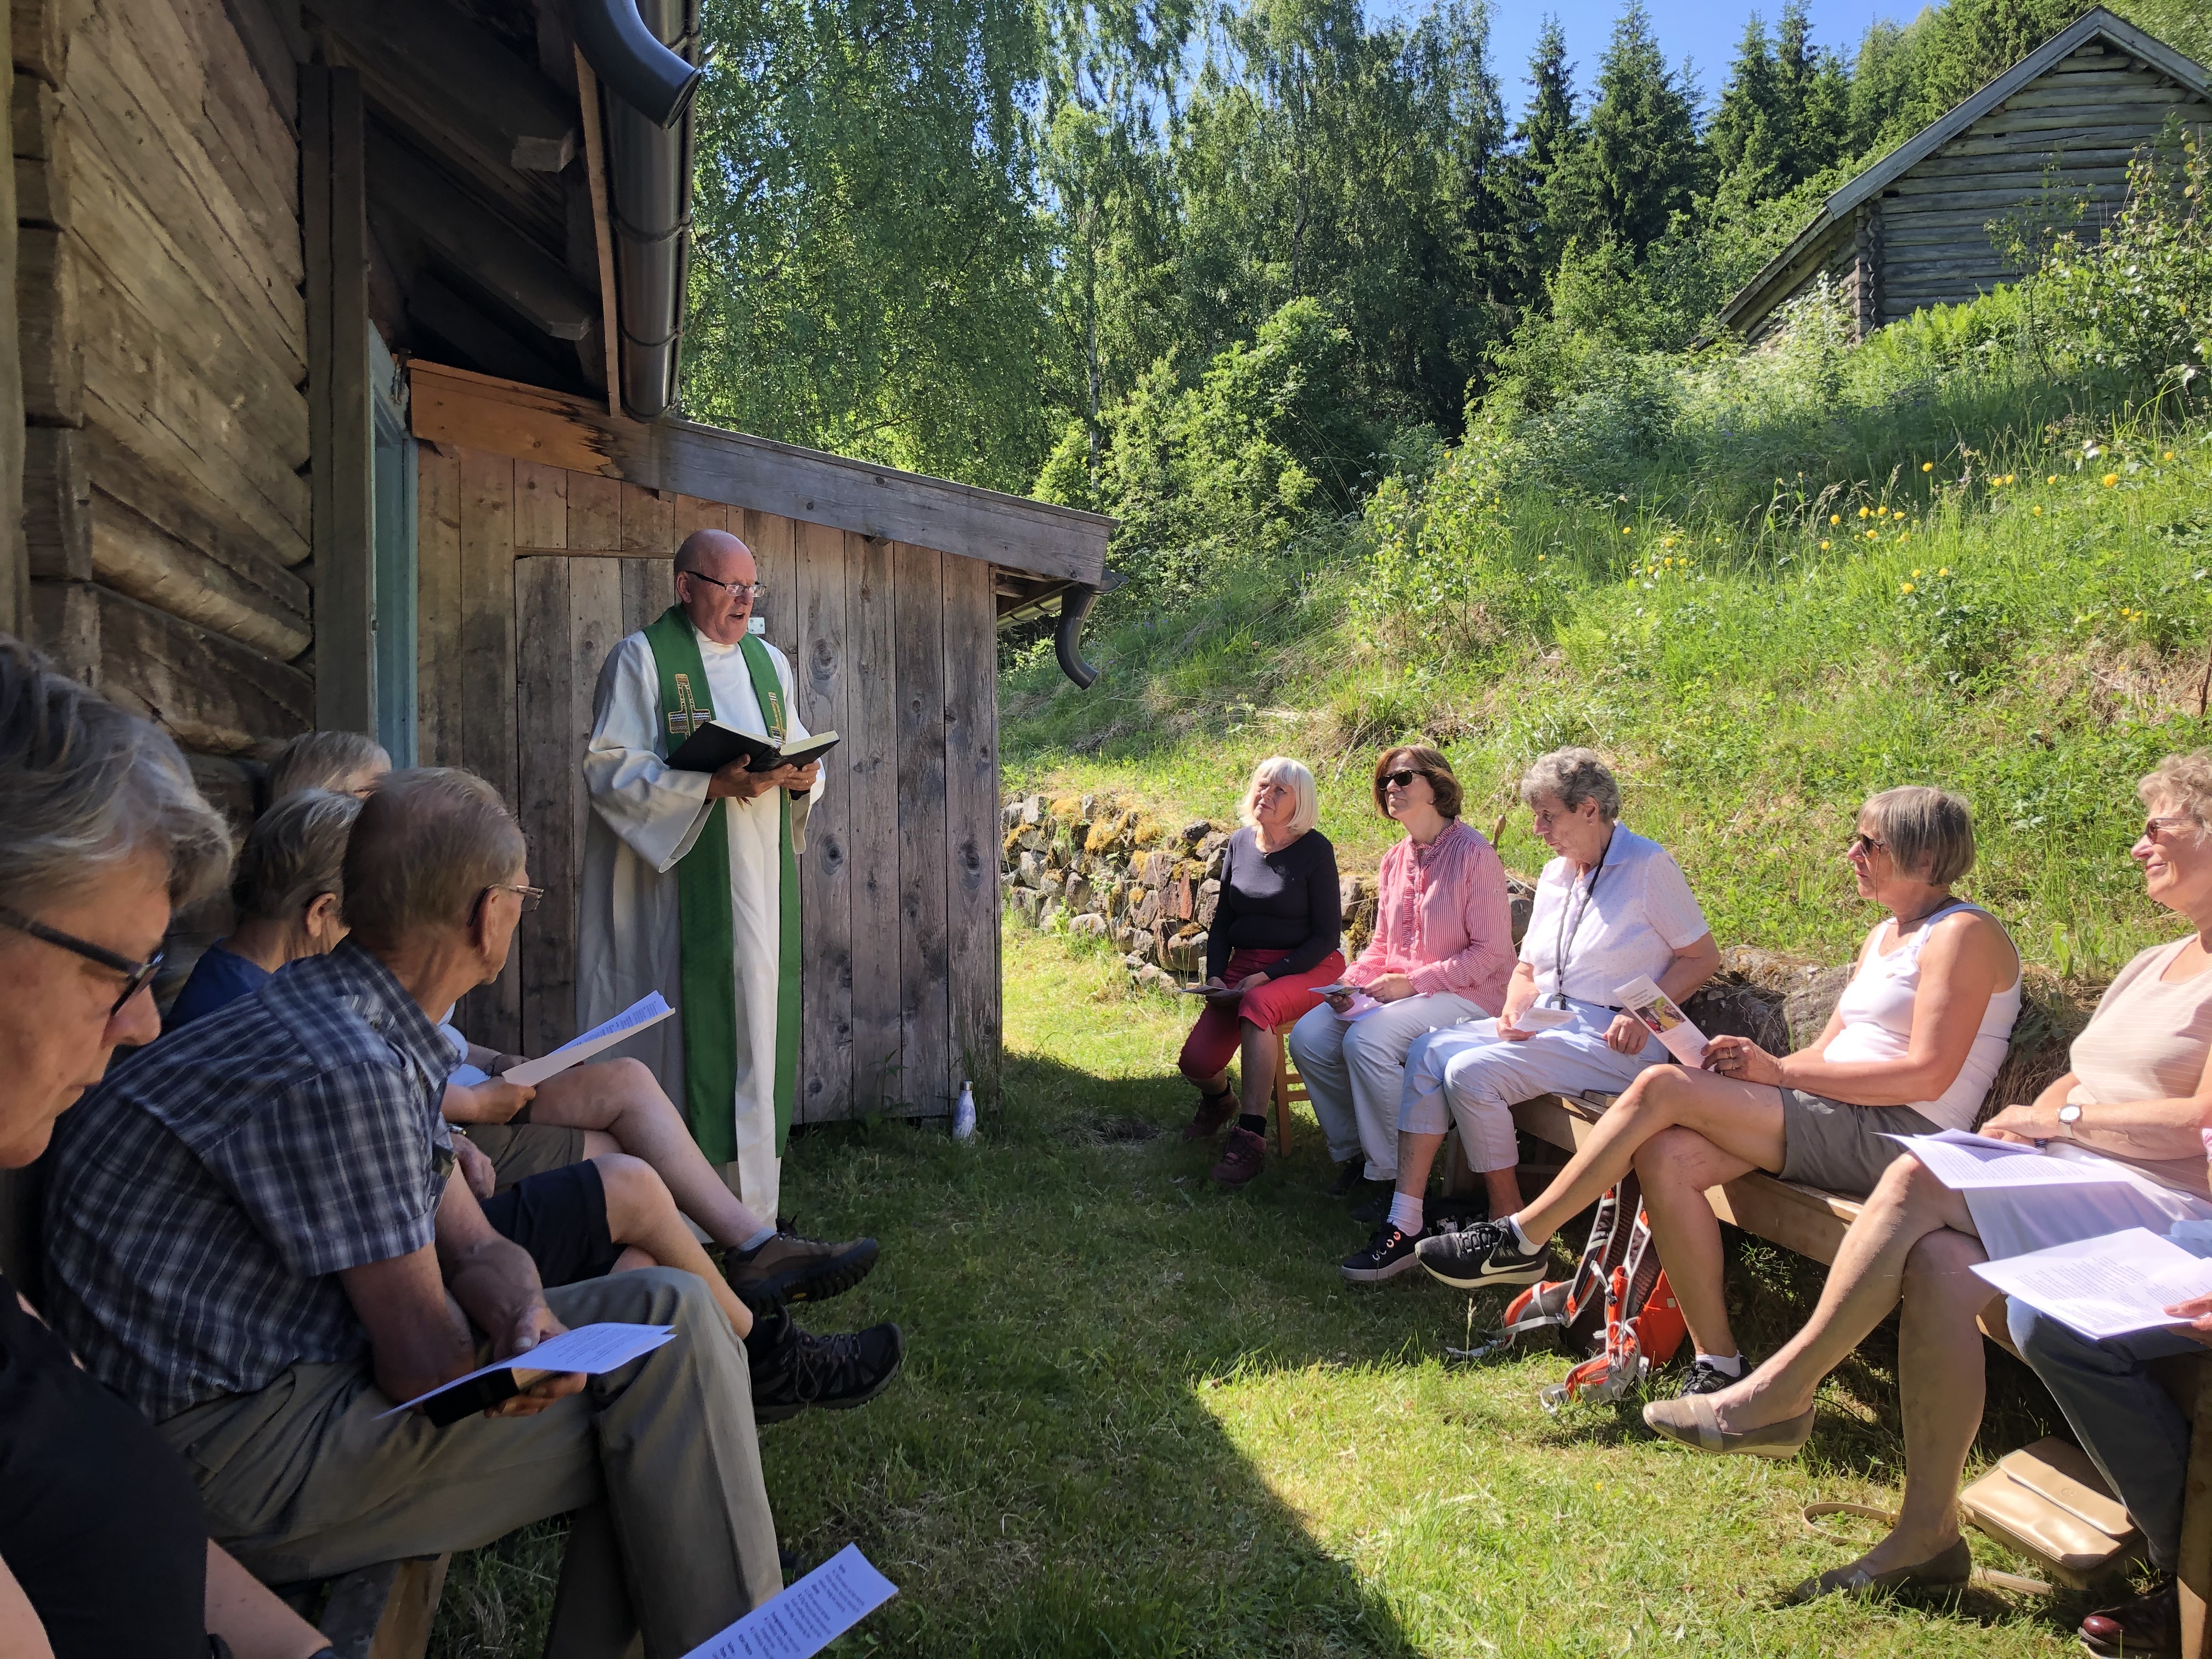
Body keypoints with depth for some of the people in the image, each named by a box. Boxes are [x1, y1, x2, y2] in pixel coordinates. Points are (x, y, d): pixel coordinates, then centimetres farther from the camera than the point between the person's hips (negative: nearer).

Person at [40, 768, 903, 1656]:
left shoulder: (372, 1036, 7)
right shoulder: (341, 1071, -26)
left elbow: (474, 1250, 5)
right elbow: (426, 1363, -22)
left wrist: (523, 1315, -16)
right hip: (238, 1446, -10)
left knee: (660, 1305, 4)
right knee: (666, 1330, -13)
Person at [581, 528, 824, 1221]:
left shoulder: (769, 663, 16)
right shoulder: (642, 658, -2)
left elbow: (798, 758, 20)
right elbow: (611, 770, -10)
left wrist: (799, 779, -4)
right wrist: (714, 785, -20)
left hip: (760, 887, 6)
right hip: (680, 886, -6)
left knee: (758, 1028, 6)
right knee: (685, 1034, -6)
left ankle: (749, 1206, 15)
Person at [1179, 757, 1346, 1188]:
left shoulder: (1315, 850, -8)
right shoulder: (1240, 844, 7)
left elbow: (1327, 935, -10)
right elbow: (1222, 922, 14)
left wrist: (1268, 977, -19)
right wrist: (1214, 976, -3)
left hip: (1306, 969, -4)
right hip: (1244, 966, 5)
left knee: (1257, 1005, -39)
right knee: (1197, 1062, -15)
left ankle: (1251, 1137, -31)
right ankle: (1217, 1100, 24)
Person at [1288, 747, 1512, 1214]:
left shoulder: (1474, 854, -11)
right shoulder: (1394, 861, 12)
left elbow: (1490, 952, -14)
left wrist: (1414, 983, -20)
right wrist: (1352, 981, -3)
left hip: (1465, 996, -7)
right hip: (1398, 992, 8)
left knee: (1365, 1040, -31)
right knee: (1308, 1037, -12)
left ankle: (1394, 1173, -13)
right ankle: (1354, 1152, 5)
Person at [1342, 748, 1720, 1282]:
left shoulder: (1647, 865, -7)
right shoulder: (1555, 876, 15)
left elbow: (1703, 956, -5)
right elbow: (1526, 968, 20)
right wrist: (1513, 1013, -2)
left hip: (1610, 1041, -8)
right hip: (1547, 1025, 8)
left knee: (1470, 1072, -25)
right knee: (1428, 1052, -13)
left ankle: (1516, 1242, -11)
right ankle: (1404, 1225, -15)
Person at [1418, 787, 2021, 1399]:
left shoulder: (1964, 934, -6)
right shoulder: (1883, 936, 22)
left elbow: (1928, 1074, -17)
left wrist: (1782, 1072, -16)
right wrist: (1757, 1065, -3)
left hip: (1896, 1136, -8)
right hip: (1840, 1123, 8)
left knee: (1663, 1088, -21)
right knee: (1665, 1155, -18)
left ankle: (1518, 1238, -12)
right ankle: (1717, 1367, -12)